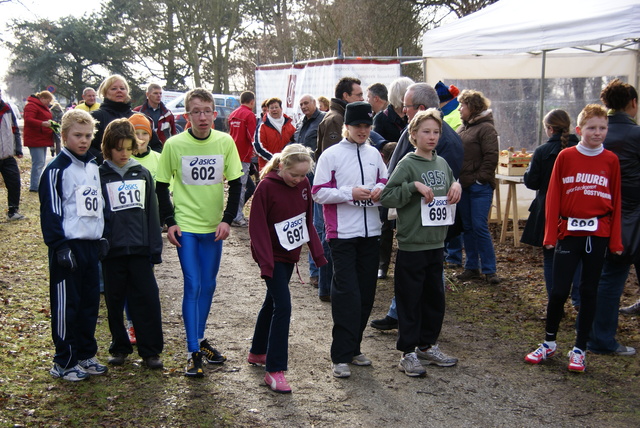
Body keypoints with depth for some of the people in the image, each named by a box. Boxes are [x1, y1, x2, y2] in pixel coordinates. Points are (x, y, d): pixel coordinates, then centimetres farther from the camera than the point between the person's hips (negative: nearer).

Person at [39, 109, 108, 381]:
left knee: (90, 302, 12)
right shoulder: (57, 169, -10)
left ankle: (85, 355, 24)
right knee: (66, 305, 0)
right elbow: (51, 211, -13)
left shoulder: (93, 166, 12)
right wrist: (59, 246, -17)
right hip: (68, 246, -7)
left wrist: (101, 238, 14)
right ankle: (64, 363, 9)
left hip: (91, 245, 7)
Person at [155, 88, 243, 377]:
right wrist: (169, 221, -8)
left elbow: (235, 183, 1)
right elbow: (161, 185, 0)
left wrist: (227, 219, -8)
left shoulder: (225, 142, -5)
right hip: (185, 226, -3)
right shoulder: (174, 144, -9)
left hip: (214, 226, 3)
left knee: (208, 286, 12)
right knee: (192, 286, -6)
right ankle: (193, 352, 0)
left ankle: (200, 340, 28)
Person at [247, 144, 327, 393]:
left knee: (272, 302, 19)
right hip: (272, 256, -7)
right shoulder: (266, 187, -18)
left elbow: (307, 221, 9)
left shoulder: (303, 185, 0)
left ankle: (257, 353, 37)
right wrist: (266, 263, -21)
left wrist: (317, 252, 6)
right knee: (283, 306, -14)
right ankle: (275, 371, -10)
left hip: (290, 254, 7)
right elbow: (258, 227, -17)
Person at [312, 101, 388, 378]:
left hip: (370, 231, 6)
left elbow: (385, 182, 21)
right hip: (343, 233, -5)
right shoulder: (331, 155, -4)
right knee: (346, 294, -8)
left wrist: (379, 189, -3)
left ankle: (354, 347, 23)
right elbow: (318, 192, -7)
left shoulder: (374, 154, 11)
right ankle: (341, 356, -2)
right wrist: (350, 193, -19)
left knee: (366, 293, 10)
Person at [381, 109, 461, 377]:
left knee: (435, 297, 15)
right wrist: (414, 186, -24)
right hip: (412, 245, -7)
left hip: (436, 244, 7)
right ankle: (408, 353, 11)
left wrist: (457, 186, 2)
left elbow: (450, 193, 23)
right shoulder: (407, 164, -10)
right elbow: (386, 196, -16)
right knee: (410, 300, 1)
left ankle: (427, 345, 30)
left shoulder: (442, 163, 10)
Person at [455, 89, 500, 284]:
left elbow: (491, 157, -14)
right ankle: (471, 267, 20)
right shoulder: (462, 128, 15)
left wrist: (480, 178, -15)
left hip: (480, 187, -8)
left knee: (480, 227, -7)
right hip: (463, 186, 8)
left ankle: (489, 269, 2)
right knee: (467, 228, 11)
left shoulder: (486, 128, -9)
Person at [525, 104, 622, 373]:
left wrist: (615, 240, 0)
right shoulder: (566, 157, -1)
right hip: (569, 231, -1)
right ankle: (549, 343, 20)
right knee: (559, 290, 0)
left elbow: (616, 201, 4)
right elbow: (553, 197, -1)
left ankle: (579, 350, 18)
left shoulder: (611, 161, 2)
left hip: (598, 234, 1)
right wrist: (550, 234, -5)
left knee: (589, 292, 8)